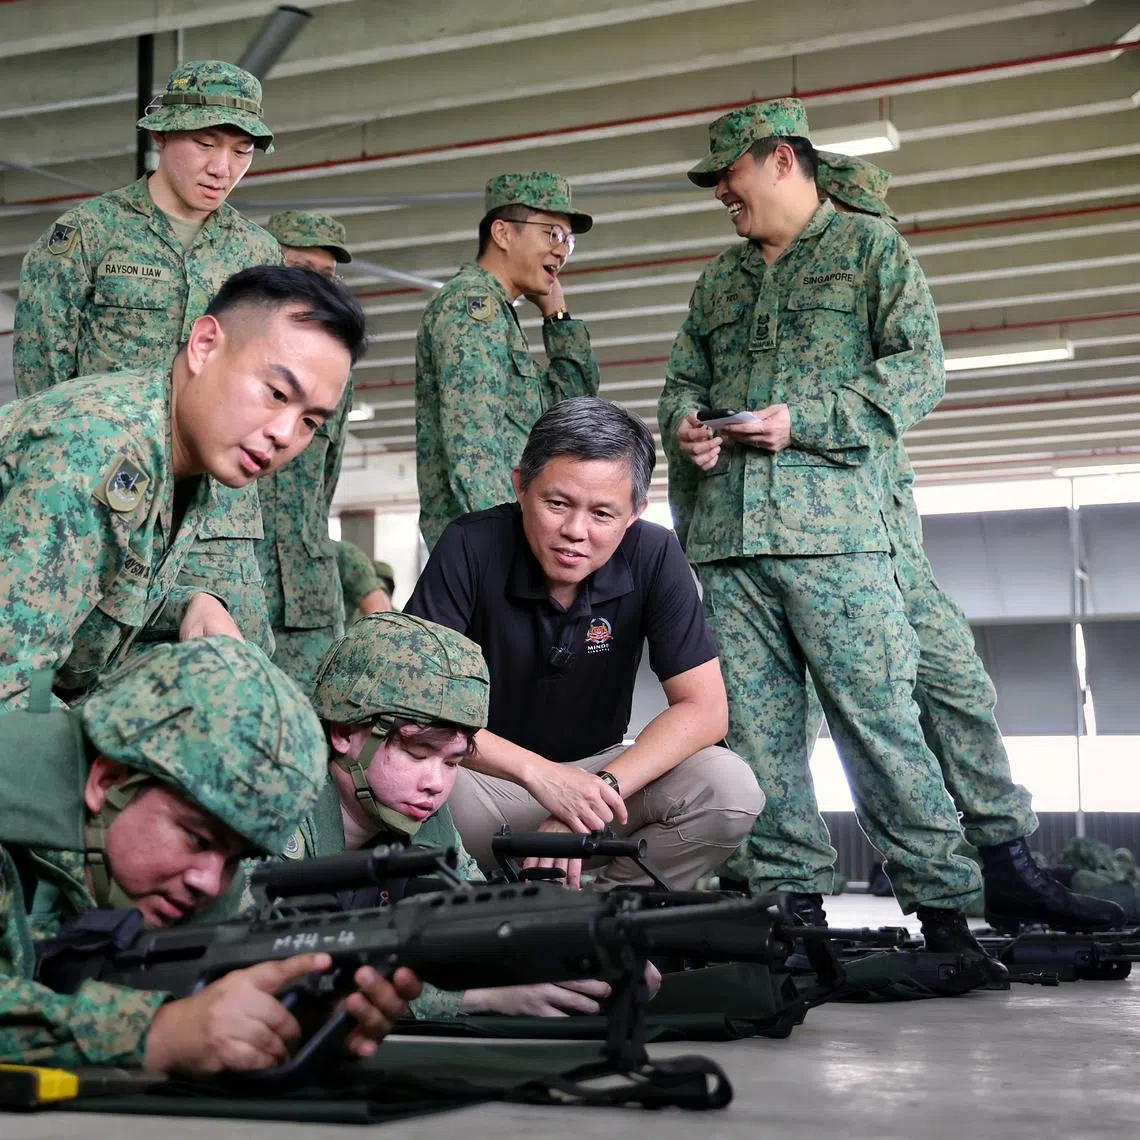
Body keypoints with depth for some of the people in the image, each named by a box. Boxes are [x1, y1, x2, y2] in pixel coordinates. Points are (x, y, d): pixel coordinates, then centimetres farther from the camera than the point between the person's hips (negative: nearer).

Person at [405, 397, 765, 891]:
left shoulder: (653, 557, -12)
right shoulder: (471, 548, -17)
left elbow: (703, 710, -12)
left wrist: (602, 788, -27)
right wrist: (538, 773, -33)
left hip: (600, 772, 3)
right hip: (490, 774, -2)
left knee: (729, 790, -24)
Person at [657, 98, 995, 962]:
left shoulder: (871, 246, 9)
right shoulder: (721, 278, 25)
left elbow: (920, 368, -2)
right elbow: (682, 379, 27)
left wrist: (803, 419, -12)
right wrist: (684, 423, 2)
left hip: (832, 530, -5)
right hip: (726, 537, 5)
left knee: (879, 721, -8)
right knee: (756, 733, 2)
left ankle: (943, 907, 0)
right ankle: (792, 901, 9)